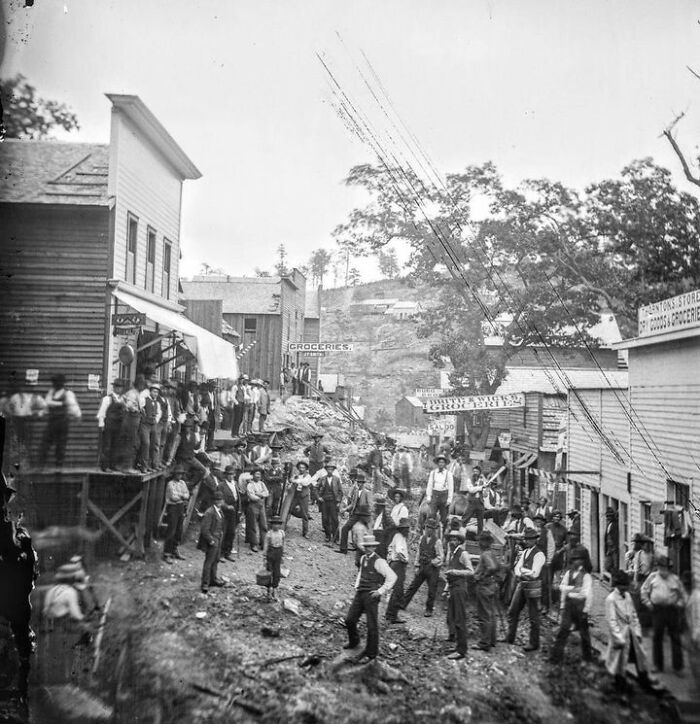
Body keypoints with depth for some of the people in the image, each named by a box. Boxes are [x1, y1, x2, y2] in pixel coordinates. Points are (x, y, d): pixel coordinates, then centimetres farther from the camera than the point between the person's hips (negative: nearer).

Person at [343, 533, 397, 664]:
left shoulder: (378, 561, -12)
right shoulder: (363, 558, 11)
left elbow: (392, 577, -17)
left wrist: (381, 591, -16)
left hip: (371, 596, -7)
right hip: (360, 594, 7)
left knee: (372, 625, 0)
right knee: (349, 620, 9)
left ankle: (370, 654, 14)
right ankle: (354, 642, 36)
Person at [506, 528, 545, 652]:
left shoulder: (539, 555, -12)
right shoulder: (524, 552, 12)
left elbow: (534, 574, -19)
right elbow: (517, 568, 7)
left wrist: (521, 570, -7)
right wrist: (519, 574, -15)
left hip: (532, 586, -8)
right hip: (521, 584, 8)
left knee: (533, 616, 3)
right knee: (512, 611, 11)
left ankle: (534, 643, 15)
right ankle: (509, 638, 23)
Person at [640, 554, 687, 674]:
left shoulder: (675, 579, 6)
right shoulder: (653, 577, 5)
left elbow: (682, 594, 14)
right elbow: (643, 590, 12)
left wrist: (680, 604, 1)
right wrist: (647, 603, 4)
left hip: (672, 610, 0)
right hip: (657, 610, 0)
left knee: (675, 638, 2)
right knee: (657, 638, 5)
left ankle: (678, 666, 10)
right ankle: (658, 665, 16)